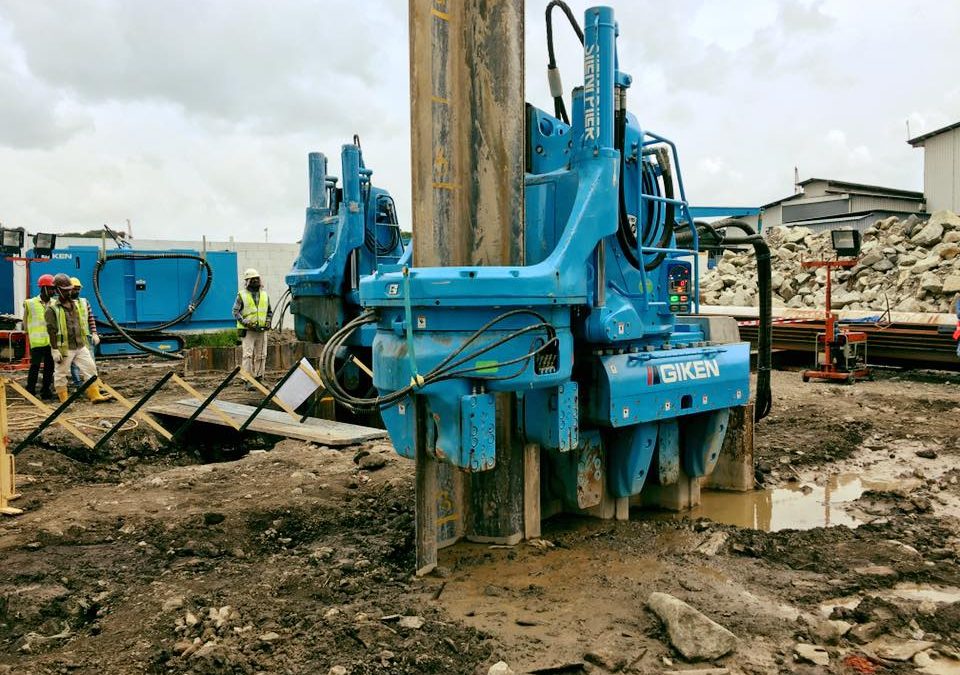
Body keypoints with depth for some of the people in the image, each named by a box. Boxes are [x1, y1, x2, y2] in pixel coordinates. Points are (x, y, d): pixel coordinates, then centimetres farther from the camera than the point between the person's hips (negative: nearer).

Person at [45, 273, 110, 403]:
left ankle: (95, 395, 5)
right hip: (64, 348, -6)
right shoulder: (52, 308, -10)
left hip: (80, 346, 7)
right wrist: (55, 350, -16)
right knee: (61, 374, 4)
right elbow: (51, 330, -13)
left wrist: (84, 341, 22)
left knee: (90, 368, 2)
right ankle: (64, 399, 14)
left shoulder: (75, 304, 13)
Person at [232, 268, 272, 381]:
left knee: (261, 356, 6)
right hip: (248, 330, -4)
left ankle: (259, 378, 14)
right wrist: (245, 322, -14)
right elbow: (235, 311, -2)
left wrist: (268, 321, 4)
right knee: (248, 355, -9)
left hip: (262, 330, 4)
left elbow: (270, 311, 21)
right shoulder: (242, 295, 0)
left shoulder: (264, 294, 13)